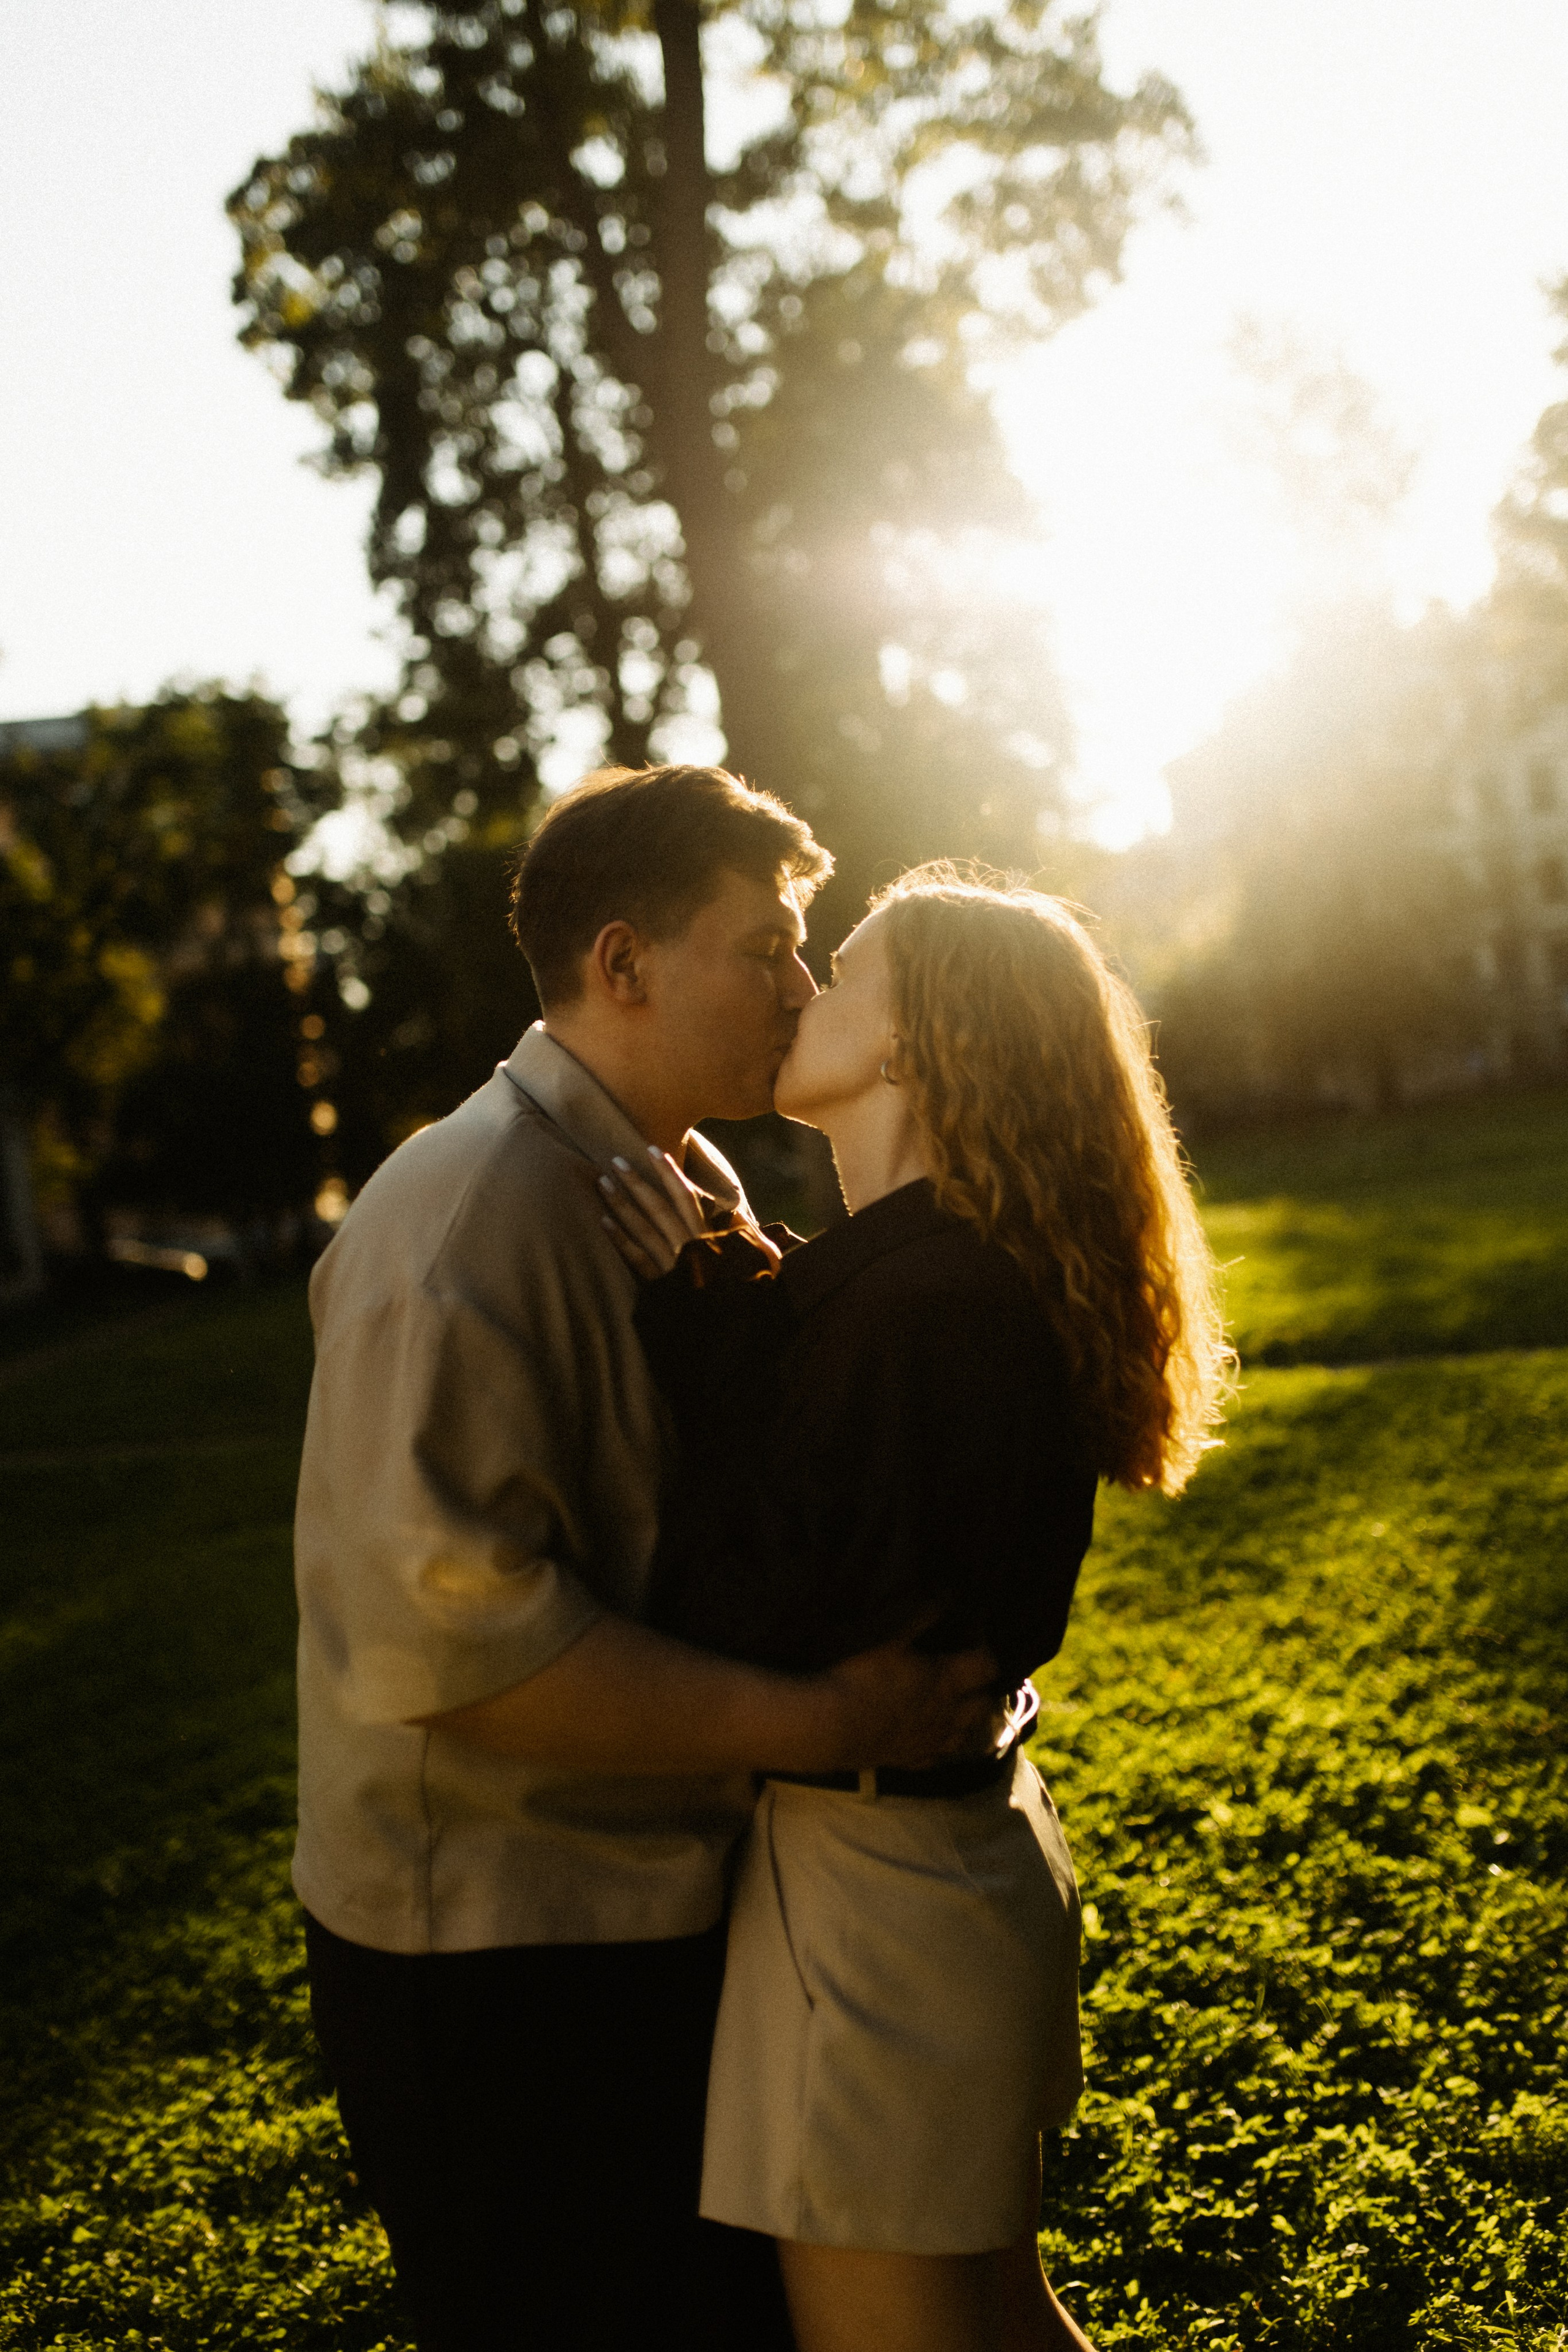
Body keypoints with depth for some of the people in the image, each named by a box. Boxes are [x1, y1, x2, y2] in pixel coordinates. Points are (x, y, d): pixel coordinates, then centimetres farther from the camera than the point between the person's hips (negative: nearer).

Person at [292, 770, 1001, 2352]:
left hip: (667, 1909, 9)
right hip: (493, 1971, -9)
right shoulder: (465, 1220, -22)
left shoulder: (696, 1193, 10)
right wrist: (814, 1722, -27)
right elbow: (444, 1629, -30)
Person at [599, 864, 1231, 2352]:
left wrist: (698, 1314, -19)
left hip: (872, 1889, -10)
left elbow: (740, 1627, -25)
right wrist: (731, 1290, 1)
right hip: (972, 1836, 10)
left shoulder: (919, 1306, -25)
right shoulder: (979, 1277, 6)